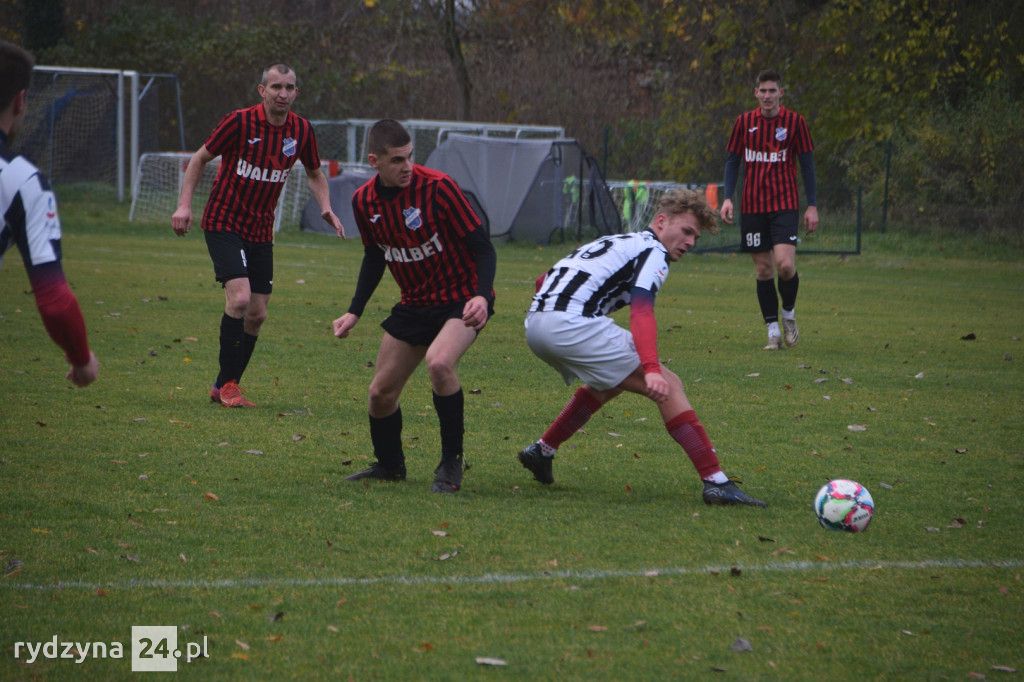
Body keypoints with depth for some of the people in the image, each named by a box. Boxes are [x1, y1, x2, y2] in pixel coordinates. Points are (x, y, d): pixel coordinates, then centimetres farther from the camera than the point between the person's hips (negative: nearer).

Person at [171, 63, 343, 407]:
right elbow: (199, 159, -3)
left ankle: (225, 386, 21)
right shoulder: (240, 121, -14)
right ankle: (226, 383, -9)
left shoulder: (301, 130, -1)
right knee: (239, 298, -22)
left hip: (261, 231, 6)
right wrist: (184, 205, -11)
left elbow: (315, 174, 16)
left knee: (257, 314, 5)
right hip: (223, 223, -6)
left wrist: (325, 207, -2)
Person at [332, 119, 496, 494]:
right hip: (415, 304, 6)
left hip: (462, 300, -6)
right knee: (381, 392, 5)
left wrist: (482, 297, -34)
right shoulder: (364, 201, -4)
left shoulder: (437, 187, -21)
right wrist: (355, 312, 6)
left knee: (439, 362, -33)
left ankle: (451, 463, -15)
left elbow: (482, 247, -18)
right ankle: (389, 465, 34)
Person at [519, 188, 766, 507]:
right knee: (668, 387, -7)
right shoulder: (653, 252, 2)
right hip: (573, 323, -9)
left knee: (607, 383, 35)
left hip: (536, 322, 9)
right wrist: (651, 370, -30)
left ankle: (541, 451, 38)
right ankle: (716, 483, -15)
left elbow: (543, 279, 31)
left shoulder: (616, 243, 29)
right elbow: (641, 313, -18)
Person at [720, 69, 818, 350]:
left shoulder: (794, 121, -1)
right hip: (752, 207, 2)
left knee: (785, 265, -17)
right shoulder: (744, 122, 5)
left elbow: (807, 163, 3)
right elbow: (732, 160, 11)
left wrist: (812, 206, 0)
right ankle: (773, 330, 11)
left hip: (784, 204, -2)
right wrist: (728, 198, 0)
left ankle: (788, 313, 11)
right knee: (763, 269, 3)